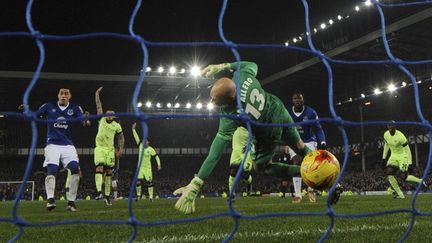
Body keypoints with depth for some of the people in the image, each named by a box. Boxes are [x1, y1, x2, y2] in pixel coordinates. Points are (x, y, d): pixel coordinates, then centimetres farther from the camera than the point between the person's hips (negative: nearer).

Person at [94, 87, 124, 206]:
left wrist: (121, 149, 9)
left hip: (110, 150, 2)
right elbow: (99, 106, 2)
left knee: (109, 172, 2)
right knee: (99, 168, -20)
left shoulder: (117, 126, 4)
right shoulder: (102, 120, 1)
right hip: (100, 148, -2)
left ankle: (107, 195, 8)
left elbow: (121, 137, 16)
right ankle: (99, 192, -32)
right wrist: (97, 95, 1)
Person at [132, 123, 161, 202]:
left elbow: (156, 156, -6)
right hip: (140, 167, 3)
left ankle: (151, 196, 2)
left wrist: (159, 165, -15)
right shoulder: (141, 145, 3)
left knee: (149, 182, -4)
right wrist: (133, 129, 0)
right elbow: (136, 137, 4)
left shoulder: (151, 149, -6)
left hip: (147, 168, -2)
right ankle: (138, 195, 11)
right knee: (138, 182, -7)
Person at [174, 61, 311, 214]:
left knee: (261, 167, 20)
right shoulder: (242, 76, -29)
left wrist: (194, 186, -38)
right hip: (281, 112, 6)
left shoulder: (229, 117, -40)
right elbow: (252, 64, -1)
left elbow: (214, 155, -39)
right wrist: (222, 66, -6)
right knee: (299, 146, 27)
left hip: (269, 134, -6)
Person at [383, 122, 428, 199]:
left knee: (403, 176, -13)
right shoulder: (386, 134, -4)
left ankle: (421, 182, 15)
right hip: (393, 156, 6)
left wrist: (410, 164, -23)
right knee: (389, 174, -12)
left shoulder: (400, 137, -25)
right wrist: (384, 157, 14)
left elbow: (407, 150, -21)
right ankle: (400, 194, -2)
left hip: (403, 156, -6)